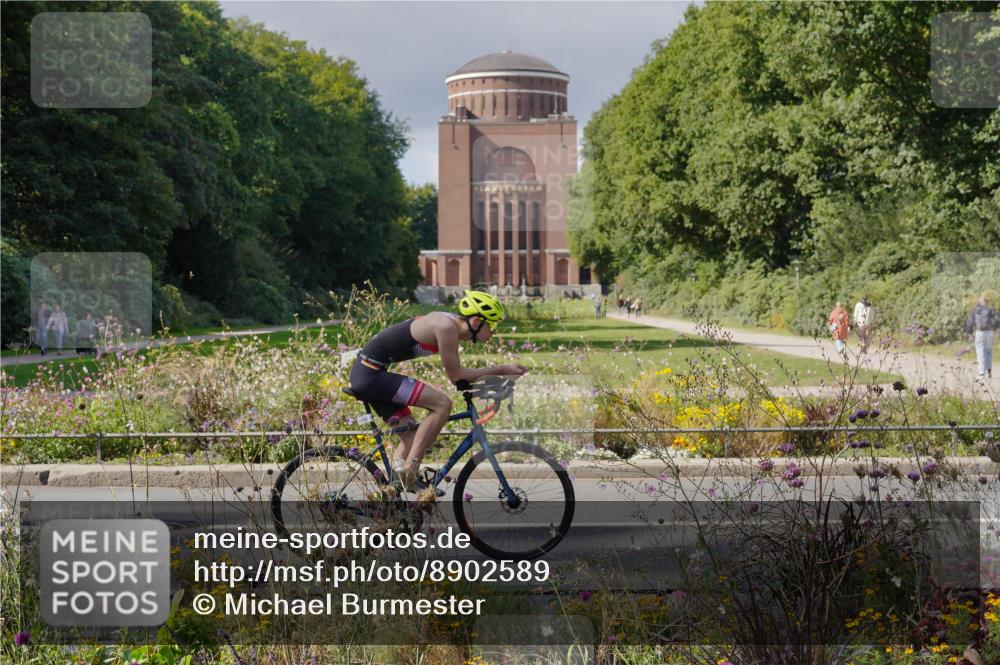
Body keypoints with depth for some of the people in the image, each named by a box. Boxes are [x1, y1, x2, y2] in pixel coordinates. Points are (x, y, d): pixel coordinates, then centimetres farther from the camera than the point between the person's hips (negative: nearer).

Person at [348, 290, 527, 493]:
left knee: (412, 436, 14)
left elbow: (456, 372, 18)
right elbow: (455, 376, -12)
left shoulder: (452, 324, 11)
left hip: (365, 373, 10)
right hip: (371, 373, -10)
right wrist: (501, 370, -9)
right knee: (442, 404, -15)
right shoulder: (447, 326, -17)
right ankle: (409, 469, -13)